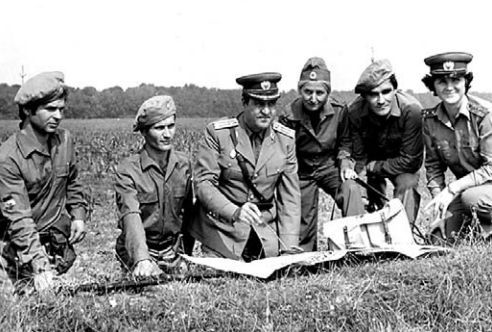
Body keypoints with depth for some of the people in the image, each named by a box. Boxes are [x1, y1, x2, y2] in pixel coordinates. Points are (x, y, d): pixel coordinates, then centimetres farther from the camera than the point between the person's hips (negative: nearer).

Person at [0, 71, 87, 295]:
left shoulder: (65, 141, -1)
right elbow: (19, 218, -25)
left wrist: (78, 215, 2)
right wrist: (39, 266, -33)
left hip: (59, 242, 4)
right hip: (19, 249, -4)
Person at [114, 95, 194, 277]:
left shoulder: (183, 164, 1)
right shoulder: (128, 170, -13)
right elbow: (131, 216, -26)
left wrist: (186, 253, 7)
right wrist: (141, 259, -40)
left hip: (173, 249, 4)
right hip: (137, 249, -4)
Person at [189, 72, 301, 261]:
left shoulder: (286, 139, 3)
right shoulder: (217, 133, -7)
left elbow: (290, 196, 3)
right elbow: (203, 183, -11)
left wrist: (288, 248, -7)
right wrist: (235, 212, -29)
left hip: (266, 229, 3)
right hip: (222, 227, -3)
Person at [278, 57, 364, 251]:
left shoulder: (339, 111, -12)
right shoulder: (289, 117, -18)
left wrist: (344, 161, -12)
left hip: (330, 167, 1)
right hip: (302, 173, -1)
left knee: (351, 189, -29)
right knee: (304, 228, 3)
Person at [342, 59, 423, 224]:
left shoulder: (411, 110, -32)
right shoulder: (354, 111, -25)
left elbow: (410, 160, -25)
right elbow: (359, 158, -15)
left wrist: (371, 168, -24)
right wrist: (351, 171, -37)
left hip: (401, 164, -3)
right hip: (372, 158, 3)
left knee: (407, 185, -28)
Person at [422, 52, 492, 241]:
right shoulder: (430, 119, -4)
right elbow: (433, 166, 4)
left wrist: (452, 189, -26)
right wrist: (438, 197, -11)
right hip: (464, 186, 5)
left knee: (471, 197, -36)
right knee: (439, 240, -5)